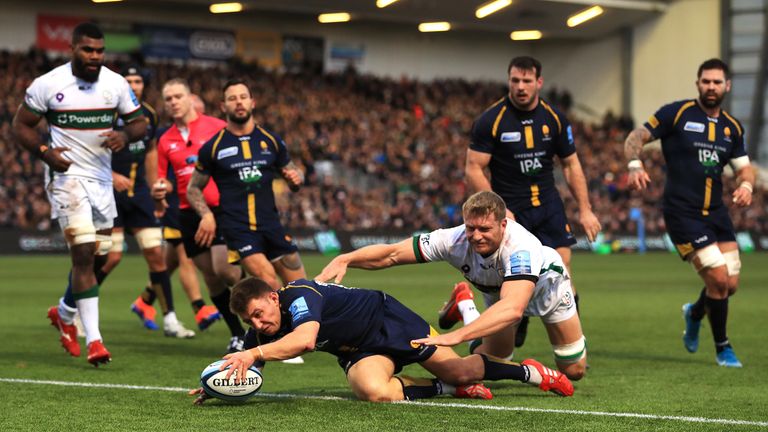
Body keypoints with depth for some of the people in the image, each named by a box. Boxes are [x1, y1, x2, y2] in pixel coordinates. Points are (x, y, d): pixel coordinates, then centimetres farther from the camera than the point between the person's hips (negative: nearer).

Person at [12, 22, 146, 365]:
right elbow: (21, 125, -1)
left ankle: (64, 314, 37)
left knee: (99, 258, 11)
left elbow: (139, 123, 8)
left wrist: (125, 135, -15)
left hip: (102, 179, 5)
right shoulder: (48, 84, -9)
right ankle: (93, 339, -13)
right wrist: (44, 152, -18)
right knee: (84, 253, -15)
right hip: (67, 175, -5)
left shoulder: (115, 84, 1)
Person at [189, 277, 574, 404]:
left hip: (387, 319, -5)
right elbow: (243, 370, -3)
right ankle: (445, 389, -2)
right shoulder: (261, 334, -9)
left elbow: (304, 339, -51)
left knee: (459, 371, -5)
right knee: (374, 392, -28)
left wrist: (254, 354, -58)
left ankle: (529, 371, 24)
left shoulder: (300, 295, -33)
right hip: (358, 352, 5)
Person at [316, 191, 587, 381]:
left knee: (574, 371, 7)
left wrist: (455, 337, -73)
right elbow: (391, 254, -33)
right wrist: (344, 259, -50)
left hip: (545, 283, -3)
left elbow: (512, 308, -65)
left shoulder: (520, 247, -50)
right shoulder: (456, 240, -37)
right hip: (498, 293, 3)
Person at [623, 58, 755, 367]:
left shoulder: (732, 128, 11)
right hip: (682, 213, -6)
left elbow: (744, 167, 15)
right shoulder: (677, 113, -5)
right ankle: (722, 348, 8)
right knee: (719, 279, -13)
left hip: (716, 213, 6)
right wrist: (635, 165, -24)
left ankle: (695, 313, 37)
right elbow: (636, 138, -4)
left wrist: (746, 185, -8)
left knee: (731, 284, 2)